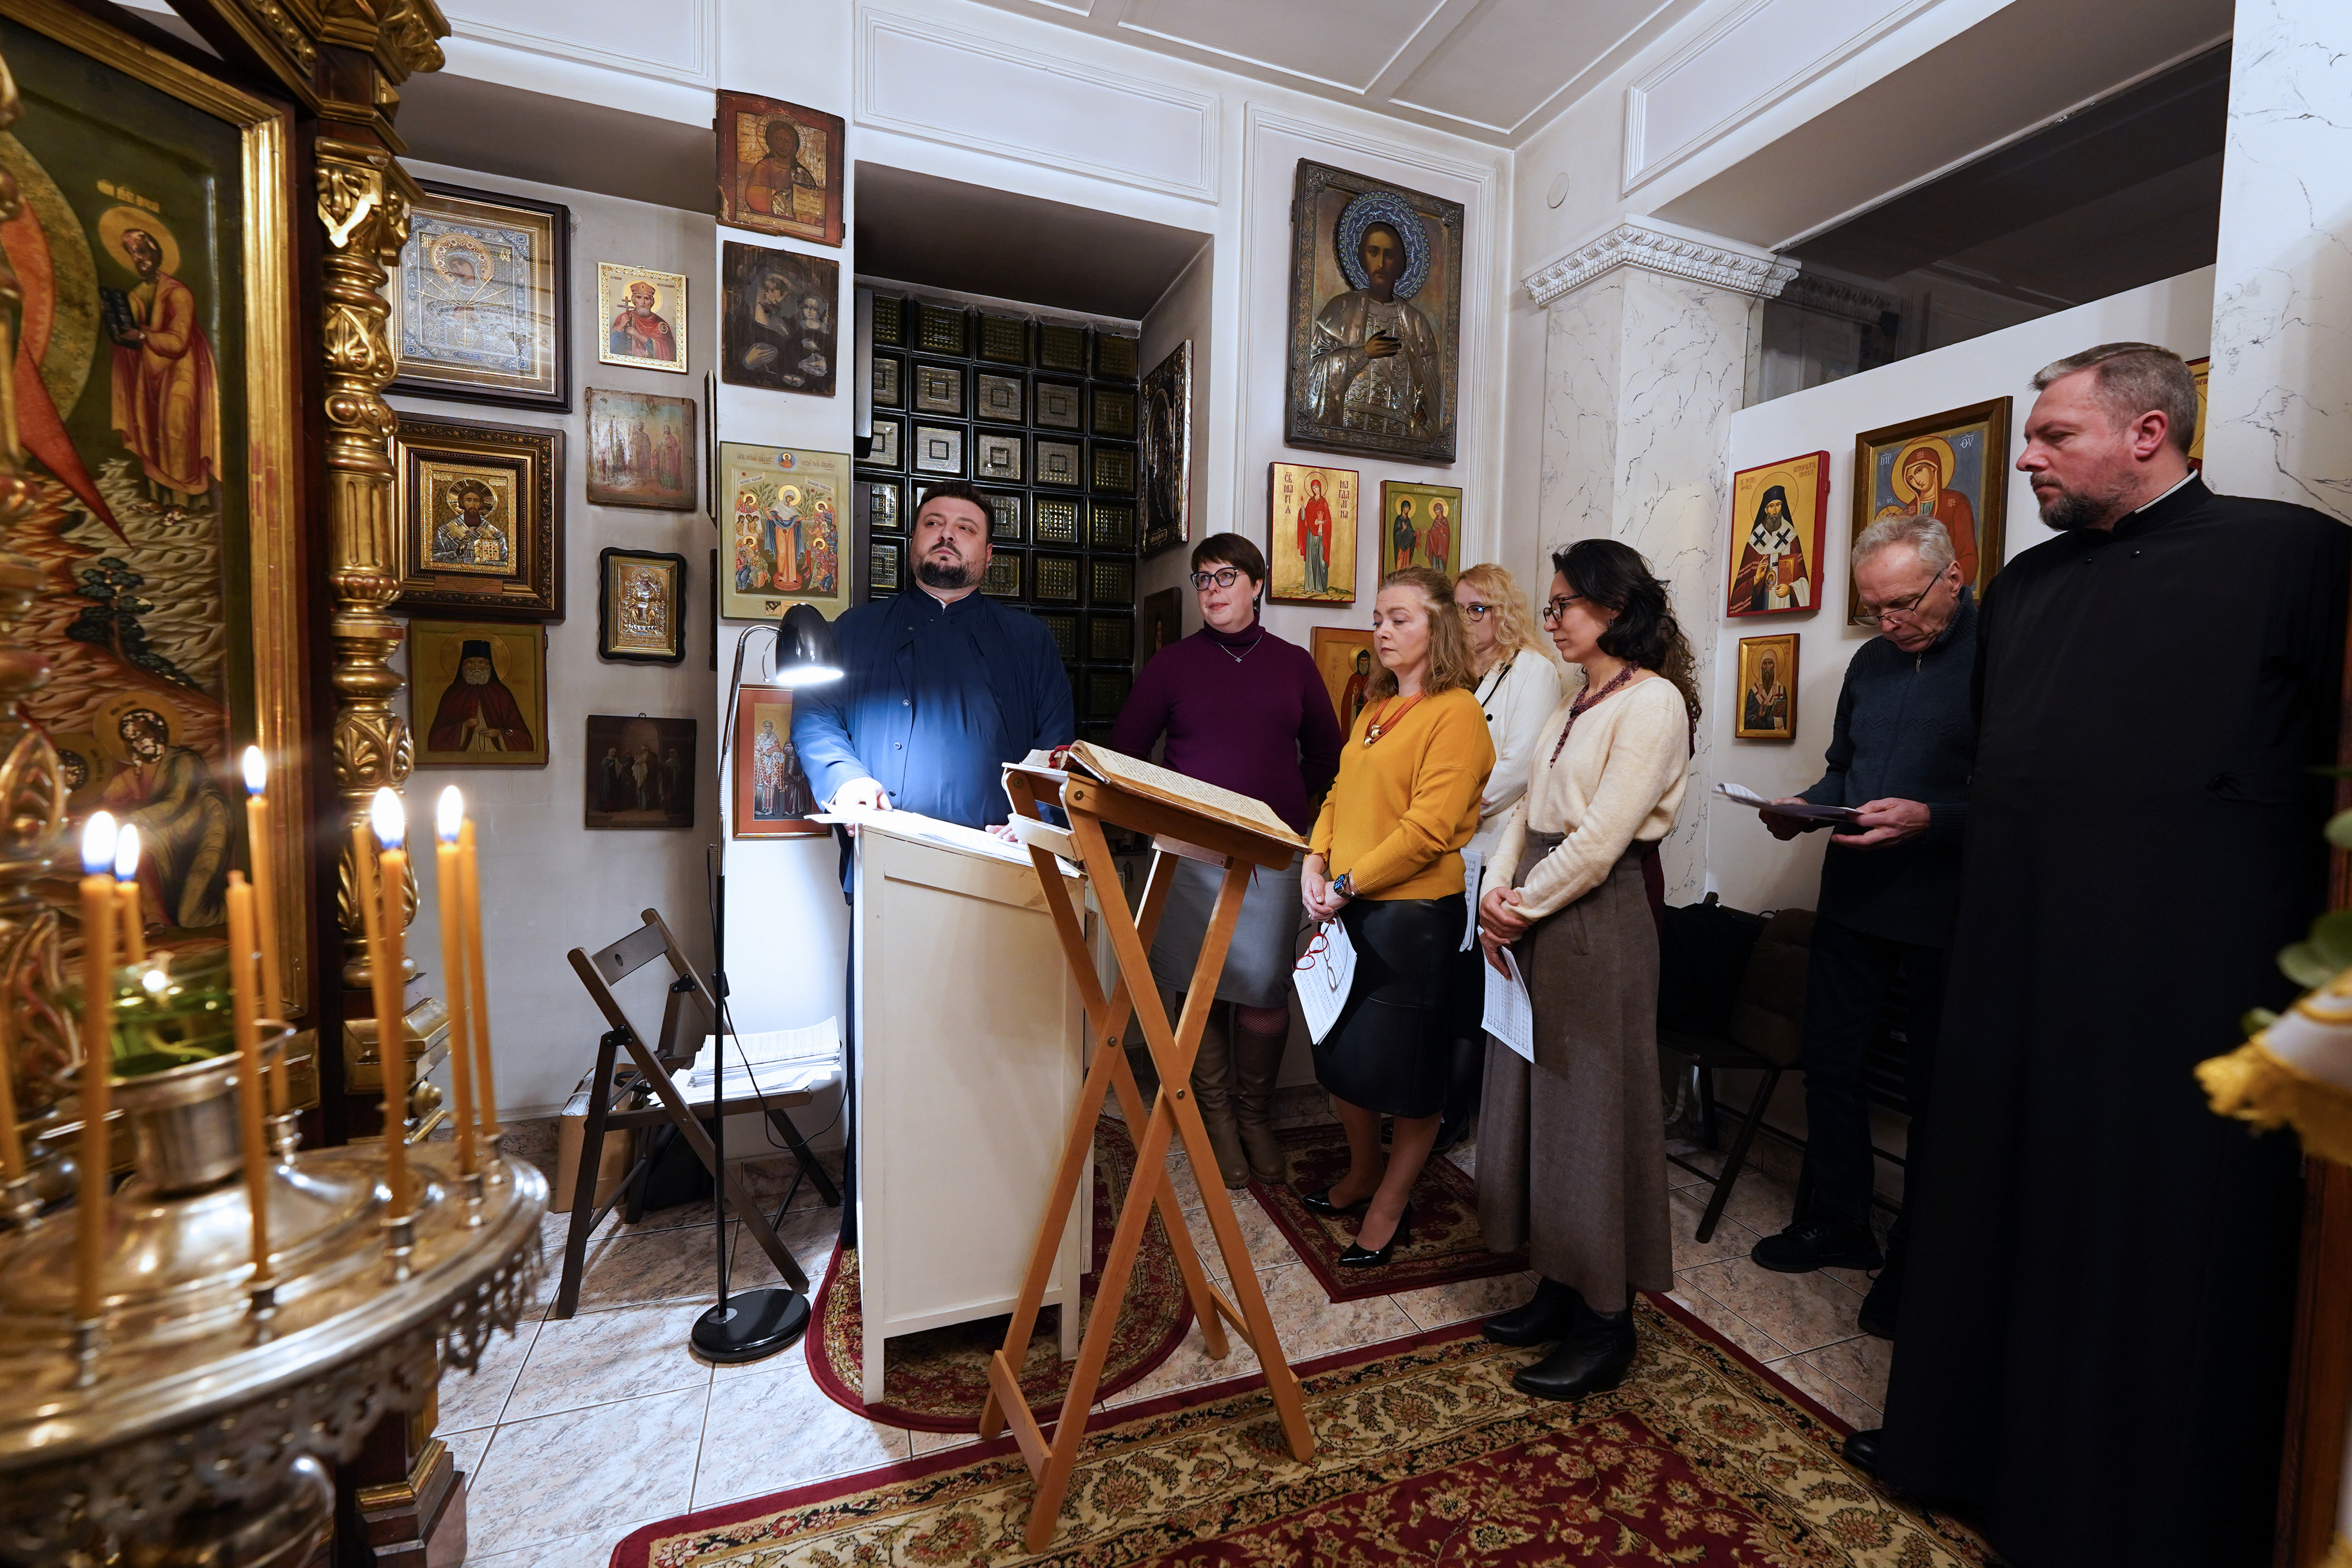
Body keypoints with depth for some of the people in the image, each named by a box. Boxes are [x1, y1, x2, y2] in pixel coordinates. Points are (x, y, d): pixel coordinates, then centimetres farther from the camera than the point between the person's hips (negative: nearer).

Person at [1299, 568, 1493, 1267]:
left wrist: (1350, 883, -17)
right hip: (1348, 910, 8)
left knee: (1404, 1066, 7)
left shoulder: (1455, 712, -11)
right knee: (1339, 1053, 18)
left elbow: (1429, 828, -19)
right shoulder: (1374, 711, 15)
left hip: (1413, 909, -8)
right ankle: (1363, 1172, 42)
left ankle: (1389, 1207, 28)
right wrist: (1315, 863, -2)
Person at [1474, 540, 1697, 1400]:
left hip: (1603, 916, -8)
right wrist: (1498, 893, -2)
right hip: (1536, 914, 8)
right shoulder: (1574, 704, 16)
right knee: (1535, 1100, 13)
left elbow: (1602, 837, -18)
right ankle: (1560, 1289, 29)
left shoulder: (1653, 702, -10)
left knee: (1592, 1108, 1)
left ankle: (1607, 1326, 19)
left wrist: (1525, 906, -9)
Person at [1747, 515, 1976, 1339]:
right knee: (1829, 1062, 13)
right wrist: (1805, 807, -1)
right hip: (1852, 899, 6)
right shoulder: (1871, 661, 11)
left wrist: (1930, 820, -28)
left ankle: (1916, 1262, 28)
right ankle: (1836, 1224, 32)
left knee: (1932, 1087, 10)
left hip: (1946, 912, -6)